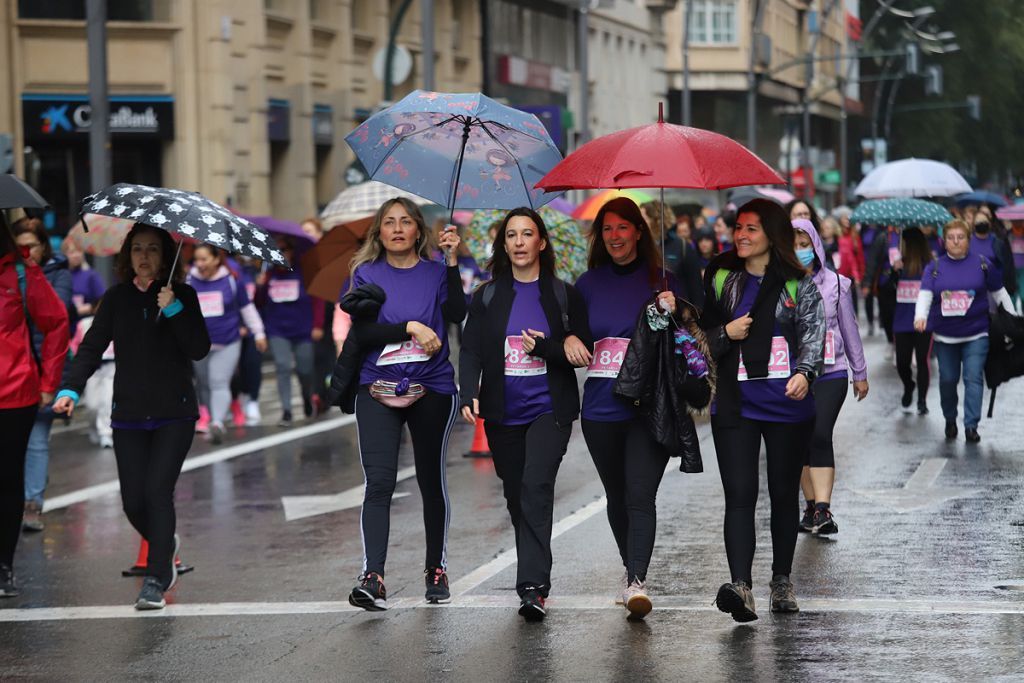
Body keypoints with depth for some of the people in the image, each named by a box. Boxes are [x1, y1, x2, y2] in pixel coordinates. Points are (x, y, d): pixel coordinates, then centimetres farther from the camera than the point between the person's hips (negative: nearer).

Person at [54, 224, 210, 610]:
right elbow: (92, 347, 1)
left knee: (158, 489, -14)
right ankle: (166, 545, 33)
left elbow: (199, 350, -9)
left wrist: (173, 310, -20)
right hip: (129, 416, 3)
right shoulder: (117, 299, 6)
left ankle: (156, 579, -8)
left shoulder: (183, 297, 0)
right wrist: (70, 389, -13)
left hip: (174, 414, -3)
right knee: (133, 501, 2)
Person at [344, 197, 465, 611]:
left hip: (431, 389, 1)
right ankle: (372, 577, -19)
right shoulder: (367, 275, 7)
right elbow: (361, 334, -4)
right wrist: (411, 327, -14)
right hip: (378, 390, -1)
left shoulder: (436, 273, 6)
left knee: (431, 480, 10)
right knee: (379, 483, -12)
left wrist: (453, 262, -15)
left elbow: (457, 315, -13)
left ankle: (436, 568, 25)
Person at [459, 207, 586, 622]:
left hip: (549, 409, -3)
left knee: (537, 487, -19)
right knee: (515, 495, 7)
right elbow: (471, 351, 2)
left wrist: (546, 348, -14)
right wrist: (469, 394, -14)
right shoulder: (489, 296, 9)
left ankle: (533, 587, -24)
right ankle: (535, 581, 20)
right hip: (503, 413, 3)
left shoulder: (563, 295, 5)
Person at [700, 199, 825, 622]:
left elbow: (814, 333, -5)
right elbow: (699, 335, 14)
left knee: (784, 493, 10)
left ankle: (782, 580, 24)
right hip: (735, 403, 0)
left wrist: (804, 372, -23)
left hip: (787, 402, 0)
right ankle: (740, 586, -21)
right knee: (739, 494, -11)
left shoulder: (798, 285, 4)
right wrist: (726, 333, -7)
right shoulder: (719, 278, 10)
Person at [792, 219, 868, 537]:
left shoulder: (836, 284, 3)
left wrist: (860, 373, 15)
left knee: (820, 436, -16)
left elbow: (849, 329, 11)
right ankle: (811, 506, 18)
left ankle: (823, 510, -22)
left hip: (830, 373, -1)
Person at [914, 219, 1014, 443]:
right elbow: (925, 294, -9)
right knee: (948, 379, 9)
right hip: (945, 336, 1)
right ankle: (950, 420, 29)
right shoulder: (934, 267, 2)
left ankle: (971, 425, -10)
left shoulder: (982, 264, 1)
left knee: (974, 378, -11)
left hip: (976, 334, -1)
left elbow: (999, 293, 8)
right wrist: (920, 316, -29)